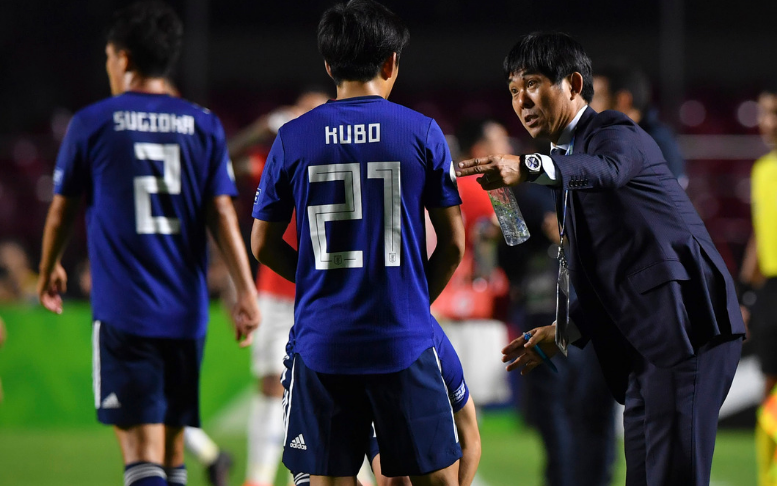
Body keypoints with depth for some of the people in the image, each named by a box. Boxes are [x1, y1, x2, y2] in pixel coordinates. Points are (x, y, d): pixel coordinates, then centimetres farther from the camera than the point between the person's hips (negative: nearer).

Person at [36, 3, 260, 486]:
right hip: (186, 310, 4)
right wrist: (246, 291, 0)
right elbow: (222, 214, -1)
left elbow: (62, 210, 10)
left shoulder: (92, 124, 0)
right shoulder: (204, 126, 6)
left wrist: (50, 270, 27)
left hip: (123, 307, -4)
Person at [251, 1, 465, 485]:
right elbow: (453, 243, 2)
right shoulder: (421, 132, -2)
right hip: (404, 339, -1)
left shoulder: (293, 139, 1)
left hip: (322, 342, 1)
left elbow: (263, 244, 7)